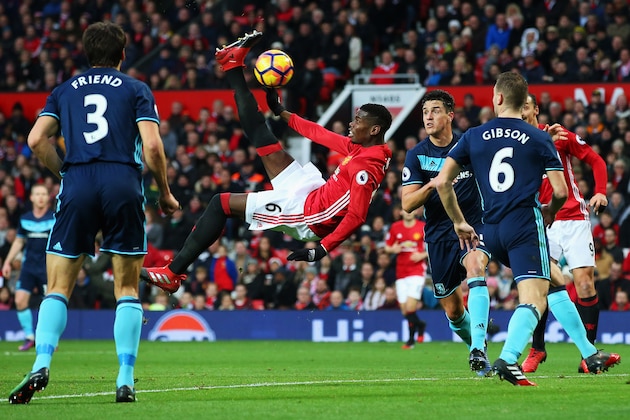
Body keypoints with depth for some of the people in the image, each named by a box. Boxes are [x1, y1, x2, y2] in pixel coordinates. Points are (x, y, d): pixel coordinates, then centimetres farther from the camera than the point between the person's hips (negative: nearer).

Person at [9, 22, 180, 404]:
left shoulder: (65, 91, 17)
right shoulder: (136, 90, 11)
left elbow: (36, 139, 3)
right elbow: (152, 146, -2)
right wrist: (166, 193, 10)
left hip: (77, 186, 1)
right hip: (124, 185, -1)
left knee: (59, 288, 5)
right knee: (127, 289, 7)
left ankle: (41, 365, -14)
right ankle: (126, 380, 0)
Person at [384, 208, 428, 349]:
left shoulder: (423, 227, -1)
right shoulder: (395, 227, 7)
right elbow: (387, 247, 15)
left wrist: (422, 255, -12)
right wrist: (394, 249, -7)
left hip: (417, 271, -4)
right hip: (401, 273, 4)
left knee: (410, 307, -17)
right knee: (404, 310, 3)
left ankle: (411, 339, -3)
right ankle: (420, 325, 33)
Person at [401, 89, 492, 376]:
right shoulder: (416, 155, 1)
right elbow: (407, 204, -5)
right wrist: (432, 185, -22)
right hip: (439, 236, 2)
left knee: (475, 267, -33)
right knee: (452, 310, 5)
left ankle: (478, 349, -40)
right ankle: (476, 346, 36)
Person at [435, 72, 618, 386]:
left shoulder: (473, 137, 10)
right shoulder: (540, 139, 4)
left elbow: (442, 182, 4)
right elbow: (560, 192, -1)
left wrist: (459, 223, 14)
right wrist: (549, 213, 21)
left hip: (491, 231, 5)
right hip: (525, 225, -5)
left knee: (556, 283, 22)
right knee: (534, 300, -13)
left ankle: (589, 354, 24)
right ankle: (508, 358, -40)